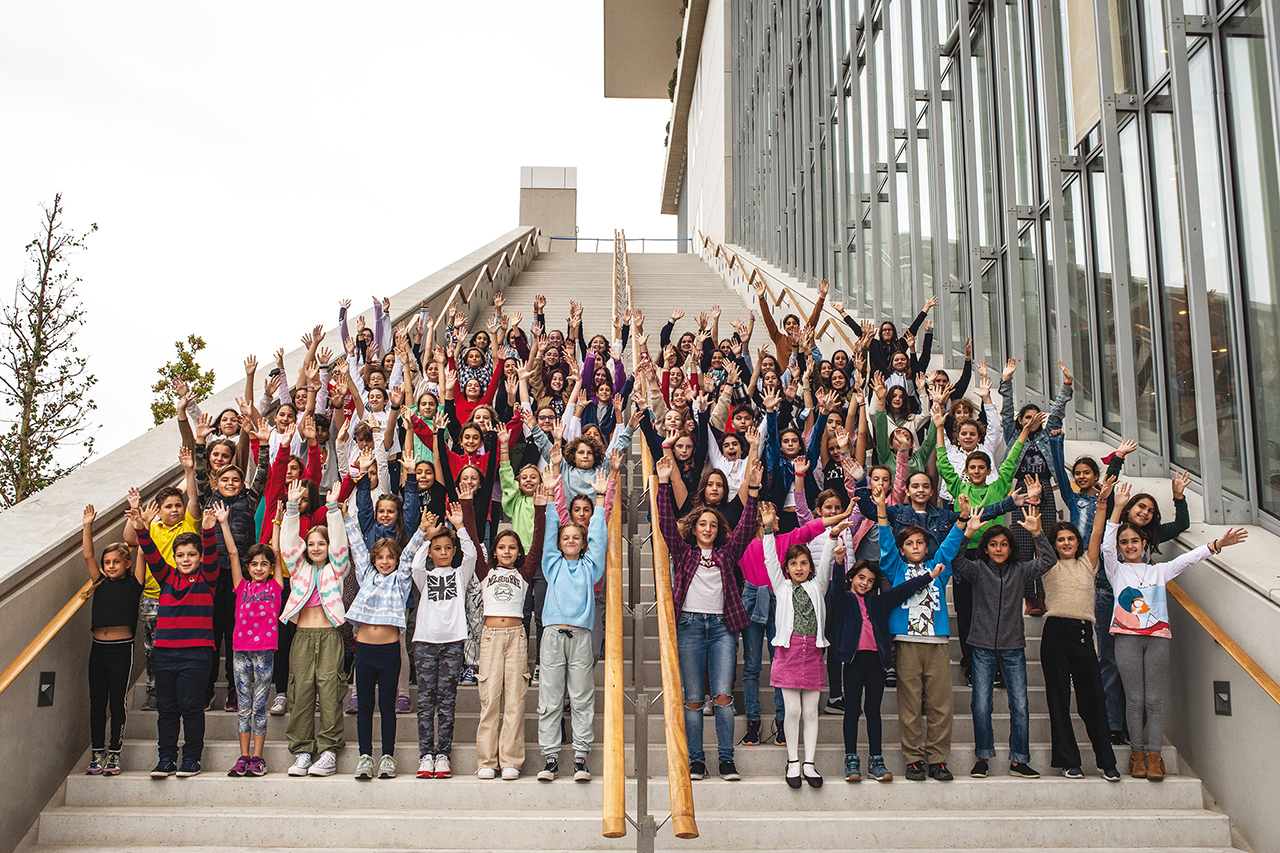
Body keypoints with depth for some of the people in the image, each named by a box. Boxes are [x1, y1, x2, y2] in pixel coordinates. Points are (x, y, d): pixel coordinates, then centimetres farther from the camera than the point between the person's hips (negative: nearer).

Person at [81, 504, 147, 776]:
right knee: (97, 704, 7)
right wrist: (87, 526, -4)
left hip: (122, 649, -4)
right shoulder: (100, 584, 11)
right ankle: (96, 755, 15)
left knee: (117, 704, 1)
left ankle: (114, 756, 7)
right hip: (98, 649, 4)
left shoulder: (133, 585, 2)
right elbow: (88, 555, 5)